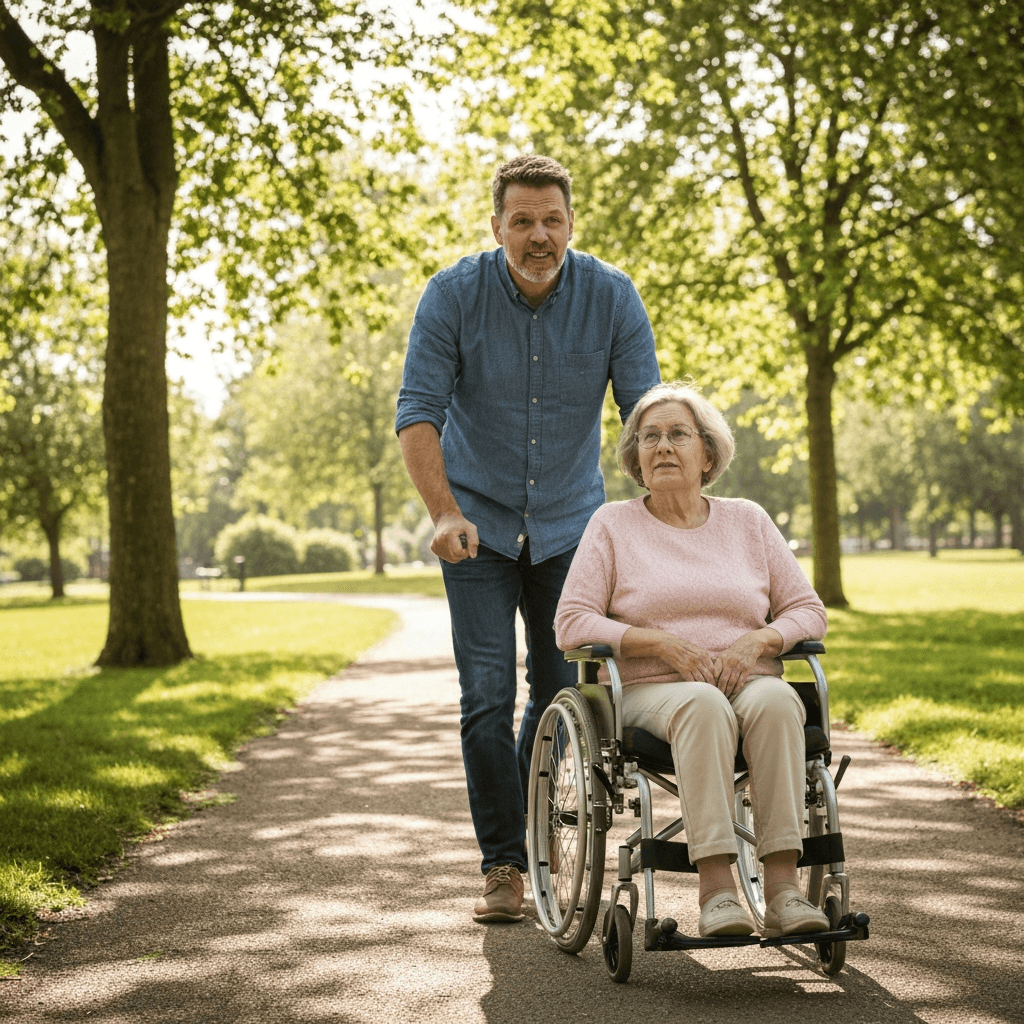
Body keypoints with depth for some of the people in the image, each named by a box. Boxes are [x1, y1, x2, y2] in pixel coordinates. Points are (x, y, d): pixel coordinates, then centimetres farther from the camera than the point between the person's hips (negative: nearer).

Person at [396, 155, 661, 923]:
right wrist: (444, 513, -31)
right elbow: (418, 411, -17)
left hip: (568, 521, 2)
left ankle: (531, 826, 32)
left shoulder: (612, 297, -11)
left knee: (563, 696, 7)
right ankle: (504, 865, 2)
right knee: (488, 697, -7)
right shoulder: (454, 295, -15)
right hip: (479, 521, -2)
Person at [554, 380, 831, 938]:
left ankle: (783, 886, -39)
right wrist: (666, 644, -12)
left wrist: (757, 642, -8)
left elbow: (808, 612, 14)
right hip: (653, 690, -2)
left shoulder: (748, 520, 16)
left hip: (749, 681, 2)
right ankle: (716, 887, -43)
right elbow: (571, 624, 0)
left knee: (775, 700, -35)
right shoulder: (612, 524, 10)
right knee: (705, 706, -38)